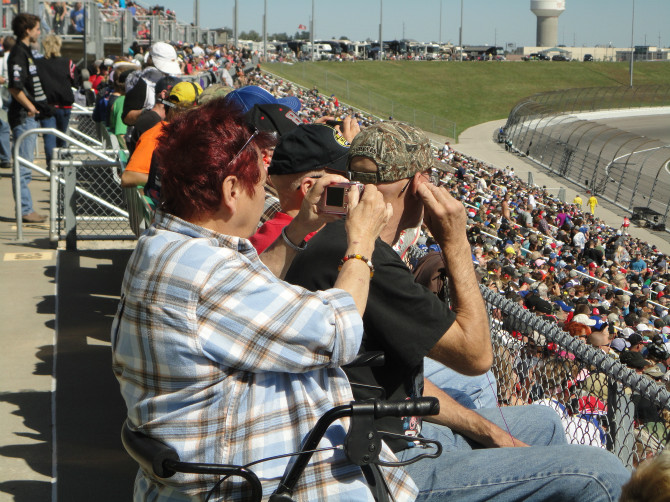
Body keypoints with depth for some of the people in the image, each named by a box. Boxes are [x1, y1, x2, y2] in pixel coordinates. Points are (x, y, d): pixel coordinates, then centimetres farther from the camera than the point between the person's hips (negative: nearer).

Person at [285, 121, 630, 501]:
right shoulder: (369, 266, -25)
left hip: (395, 435, 11)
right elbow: (476, 354, -17)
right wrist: (456, 242, -13)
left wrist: (492, 433, 10)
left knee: (542, 423, 29)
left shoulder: (343, 240, 10)